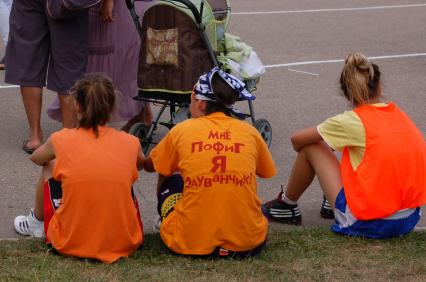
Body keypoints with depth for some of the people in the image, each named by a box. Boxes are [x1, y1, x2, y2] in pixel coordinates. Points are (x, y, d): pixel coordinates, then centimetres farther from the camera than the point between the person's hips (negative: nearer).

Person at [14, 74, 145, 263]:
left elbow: (36, 158, 20)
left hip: (71, 244, -1)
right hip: (124, 243, 1)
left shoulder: (61, 140, -5)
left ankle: (37, 223, 42)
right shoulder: (130, 143, -2)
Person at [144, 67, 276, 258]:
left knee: (169, 182, 27)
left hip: (191, 243, -1)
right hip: (247, 244, 1)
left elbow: (149, 165, 18)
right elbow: (265, 172, 23)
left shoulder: (182, 131, 1)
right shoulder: (249, 132, 4)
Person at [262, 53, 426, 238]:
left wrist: (303, 154, 25)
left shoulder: (353, 121, -9)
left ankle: (286, 206, 27)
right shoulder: (402, 117, 5)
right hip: (410, 219, 6)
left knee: (311, 147, 9)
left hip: (367, 223, -6)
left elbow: (297, 140, 0)